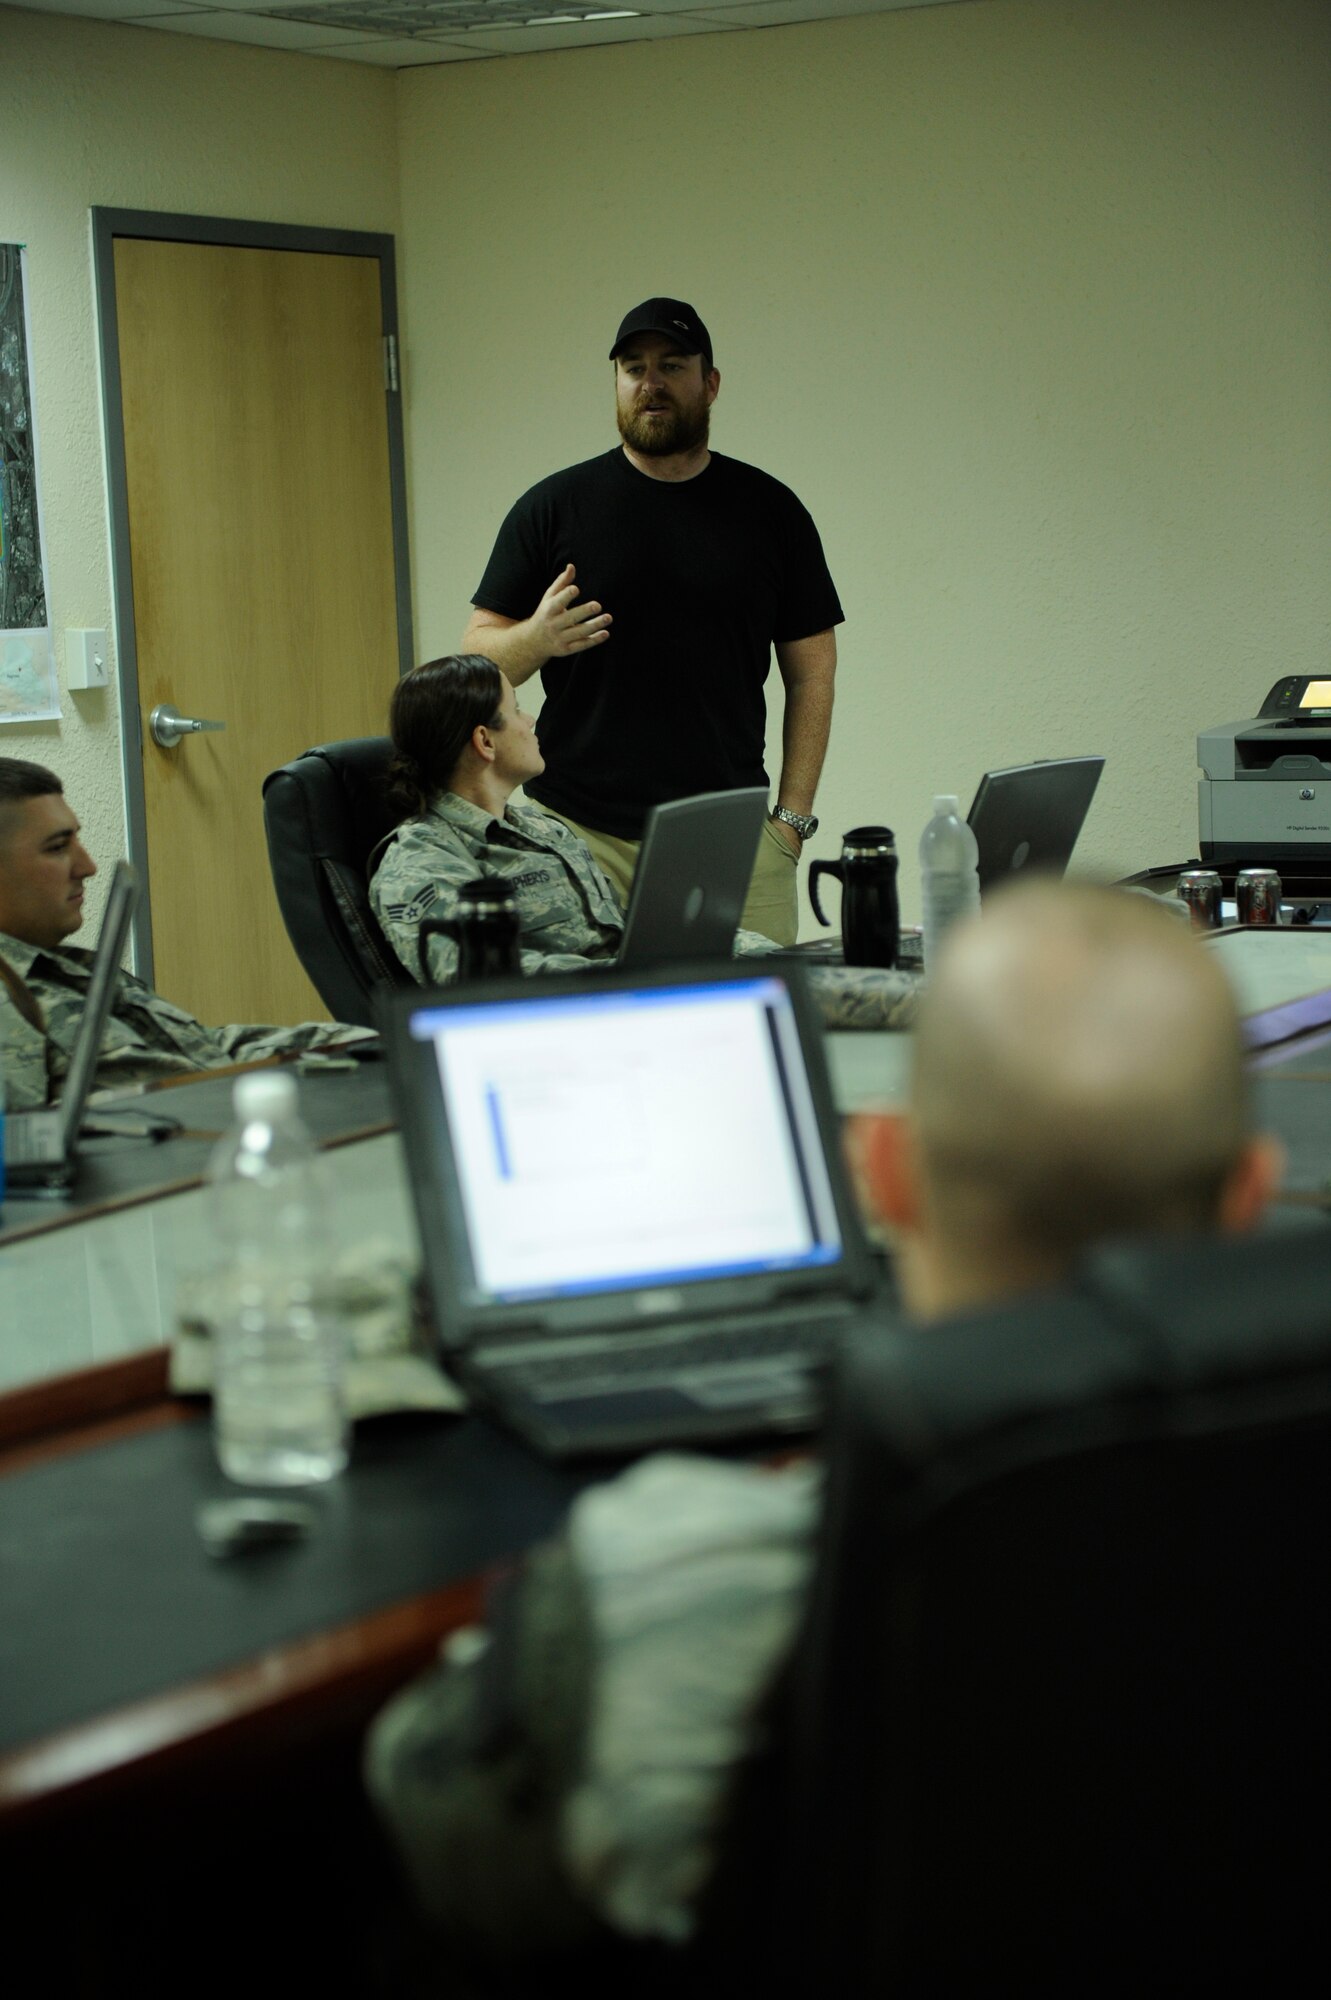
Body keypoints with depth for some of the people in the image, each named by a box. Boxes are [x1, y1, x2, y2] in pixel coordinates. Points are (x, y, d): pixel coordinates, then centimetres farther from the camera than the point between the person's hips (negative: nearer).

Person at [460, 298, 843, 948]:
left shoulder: (769, 510, 9)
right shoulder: (553, 506, 5)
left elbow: (811, 671, 10)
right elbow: (478, 657, 5)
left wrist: (793, 816, 1)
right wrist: (537, 639, -17)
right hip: (581, 836, -1)